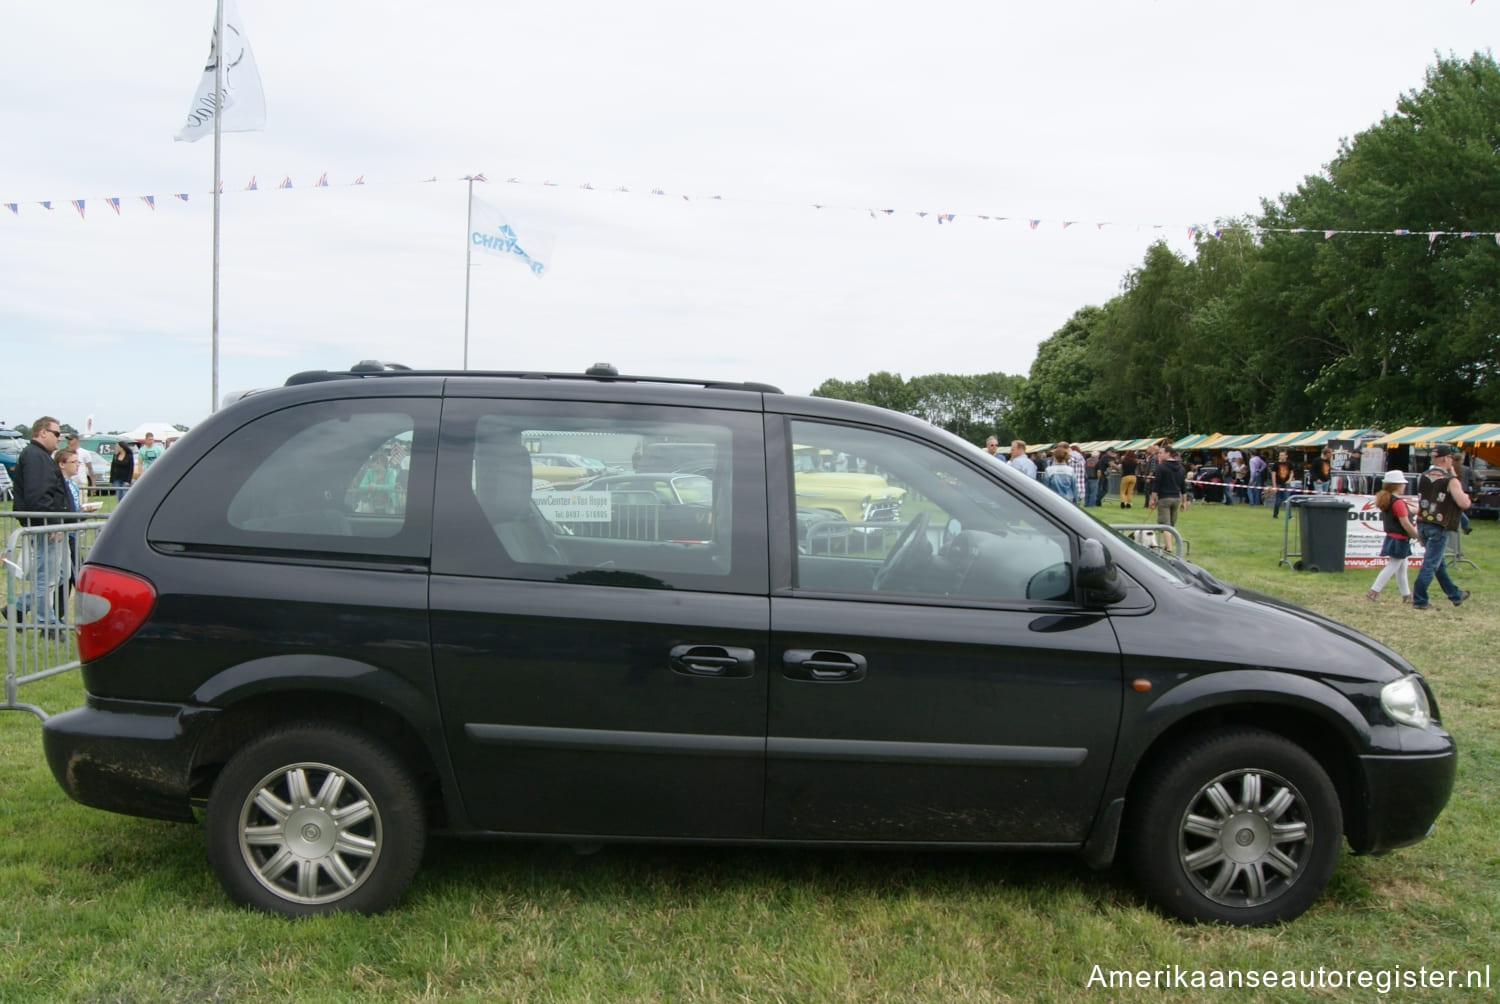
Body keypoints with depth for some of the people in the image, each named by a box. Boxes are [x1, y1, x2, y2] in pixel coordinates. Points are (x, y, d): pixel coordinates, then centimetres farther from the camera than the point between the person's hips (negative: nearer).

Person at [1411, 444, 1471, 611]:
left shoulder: (1423, 477, 7)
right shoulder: (1450, 480, -12)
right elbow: (1463, 504, -17)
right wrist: (1466, 496, 4)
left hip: (1422, 524, 7)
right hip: (1439, 527, -7)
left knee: (1439, 562, 19)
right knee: (1431, 564, -3)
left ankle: (1455, 595, 34)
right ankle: (1419, 601, -3)